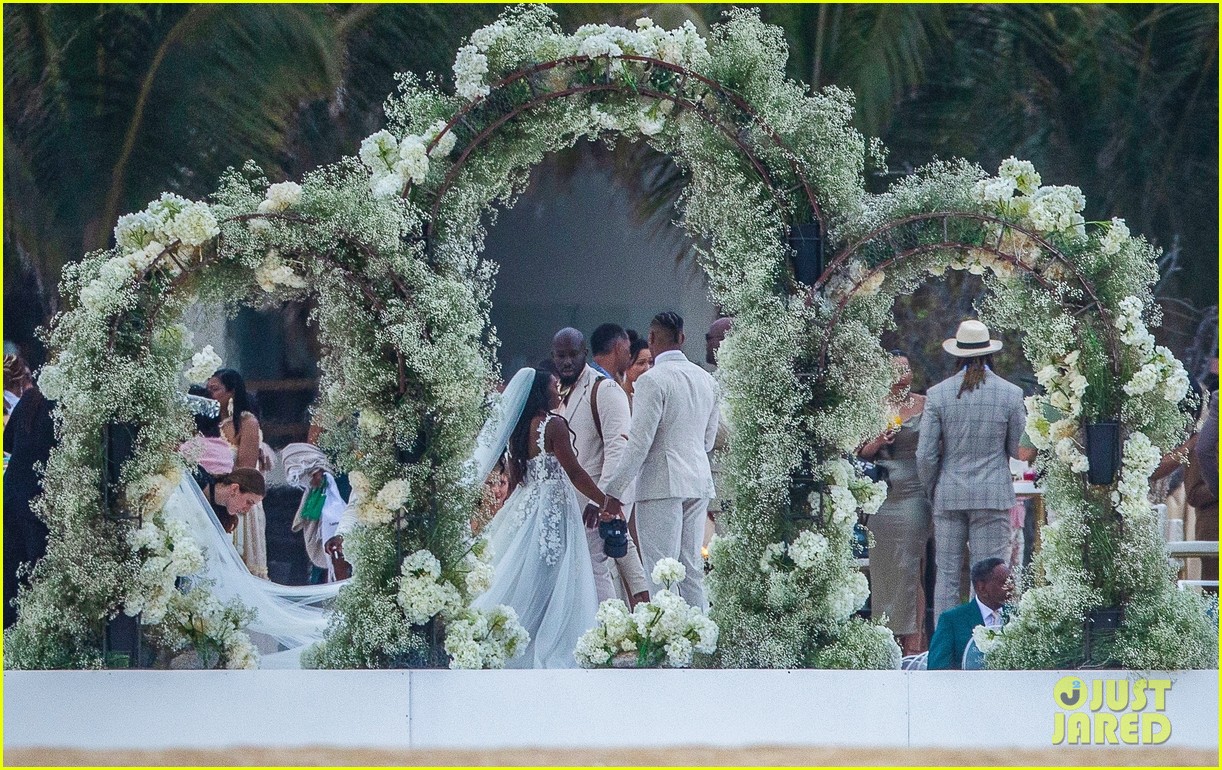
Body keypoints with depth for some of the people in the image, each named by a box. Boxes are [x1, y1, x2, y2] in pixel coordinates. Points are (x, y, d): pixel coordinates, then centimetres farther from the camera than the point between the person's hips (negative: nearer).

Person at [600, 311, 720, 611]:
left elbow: (639, 442, -15)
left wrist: (614, 491, -12)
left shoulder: (653, 380, -11)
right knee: (692, 570, 10)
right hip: (698, 482, 7)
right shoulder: (705, 379, 11)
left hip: (662, 484, -7)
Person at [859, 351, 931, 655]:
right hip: (881, 498, 3)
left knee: (909, 567, -7)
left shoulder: (923, 405, 4)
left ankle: (913, 639, -6)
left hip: (913, 495, -3)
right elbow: (862, 453, 12)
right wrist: (878, 441, -8)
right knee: (882, 567, 2)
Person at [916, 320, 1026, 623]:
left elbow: (925, 455, -4)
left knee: (947, 576, 6)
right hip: (993, 495, -1)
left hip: (949, 496, 1)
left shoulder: (938, 394, -4)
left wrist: (931, 490, 12)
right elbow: (1019, 449, 2)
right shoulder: (1011, 394, -5)